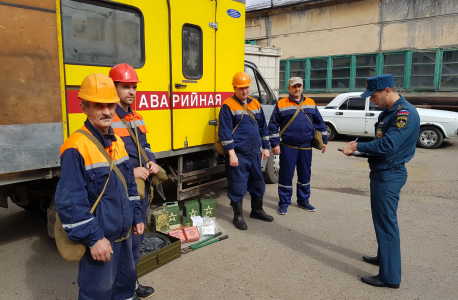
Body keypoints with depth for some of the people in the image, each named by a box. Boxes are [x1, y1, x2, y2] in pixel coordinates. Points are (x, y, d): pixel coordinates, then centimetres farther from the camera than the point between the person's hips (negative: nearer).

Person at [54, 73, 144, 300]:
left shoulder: (117, 142, 6)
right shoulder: (76, 148, -19)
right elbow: (70, 202, -22)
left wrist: (136, 217, 14)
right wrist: (93, 239, -21)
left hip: (124, 234, 7)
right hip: (99, 241, -7)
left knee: (126, 281, 24)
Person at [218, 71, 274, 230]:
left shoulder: (255, 104, 12)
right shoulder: (228, 105, -8)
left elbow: (263, 128, 18)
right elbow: (225, 132, -13)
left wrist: (266, 147, 14)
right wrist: (231, 154, -18)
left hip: (255, 153, 7)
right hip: (238, 155, -6)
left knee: (258, 183, 17)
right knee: (238, 187, 1)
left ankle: (257, 211, 36)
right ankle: (238, 216, 18)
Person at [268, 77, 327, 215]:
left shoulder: (311, 103, 9)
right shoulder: (281, 104, -1)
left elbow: (319, 123, 15)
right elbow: (273, 126, 0)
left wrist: (324, 141, 12)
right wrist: (275, 144, -5)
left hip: (306, 147, 4)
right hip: (288, 147, -3)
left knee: (305, 174, 13)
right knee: (286, 174, 1)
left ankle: (303, 200, 28)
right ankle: (284, 202, 13)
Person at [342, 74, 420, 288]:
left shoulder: (405, 112, -19)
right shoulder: (388, 112, 12)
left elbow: (388, 145, -27)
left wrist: (358, 146, -17)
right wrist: (359, 148, -1)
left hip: (389, 175, -10)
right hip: (381, 172, 10)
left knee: (386, 222, -4)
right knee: (381, 219, 21)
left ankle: (390, 276, 5)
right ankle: (383, 257, 39)